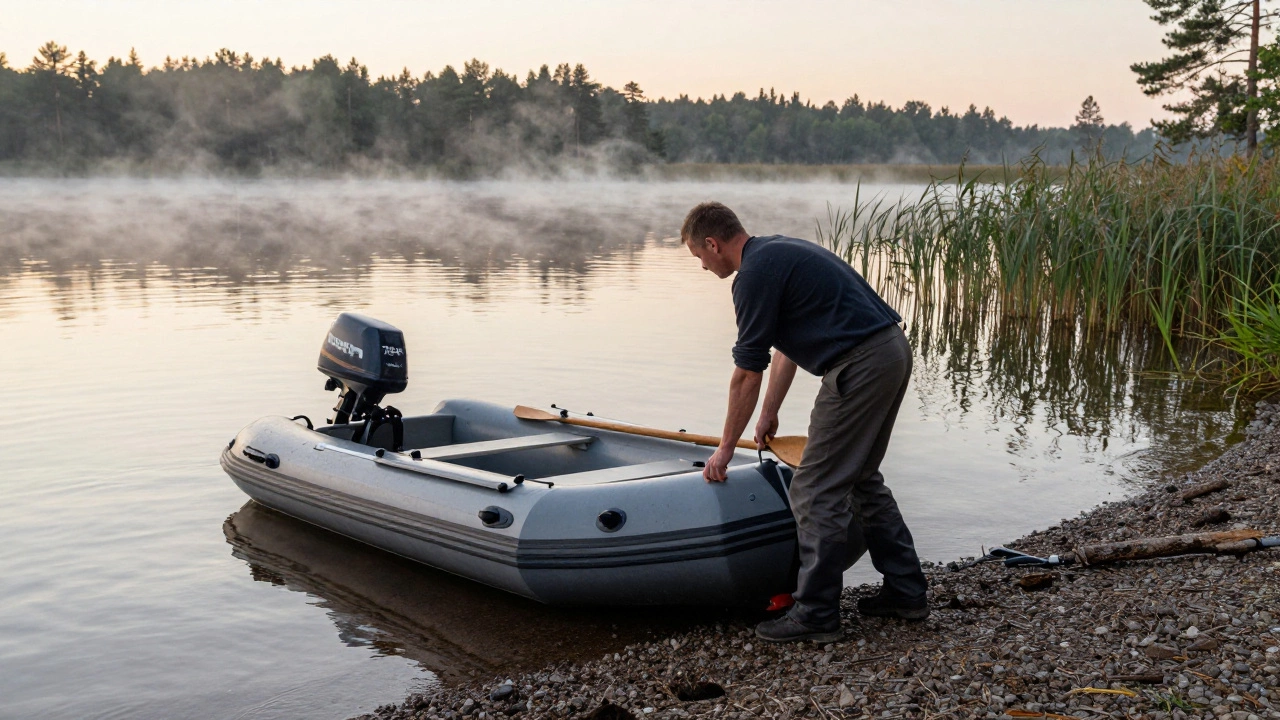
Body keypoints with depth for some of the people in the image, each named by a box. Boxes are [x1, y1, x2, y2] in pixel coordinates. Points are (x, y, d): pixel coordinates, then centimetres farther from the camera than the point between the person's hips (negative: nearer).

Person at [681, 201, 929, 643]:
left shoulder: (756, 274, -11)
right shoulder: (777, 252, 20)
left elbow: (748, 373, -7)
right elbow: (786, 348, 28)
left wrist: (726, 446, 3)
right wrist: (770, 415, 35)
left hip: (860, 367, -10)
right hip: (893, 352, 10)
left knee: (817, 490, -2)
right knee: (861, 479, 21)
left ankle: (817, 614, 4)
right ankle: (905, 590, 26)